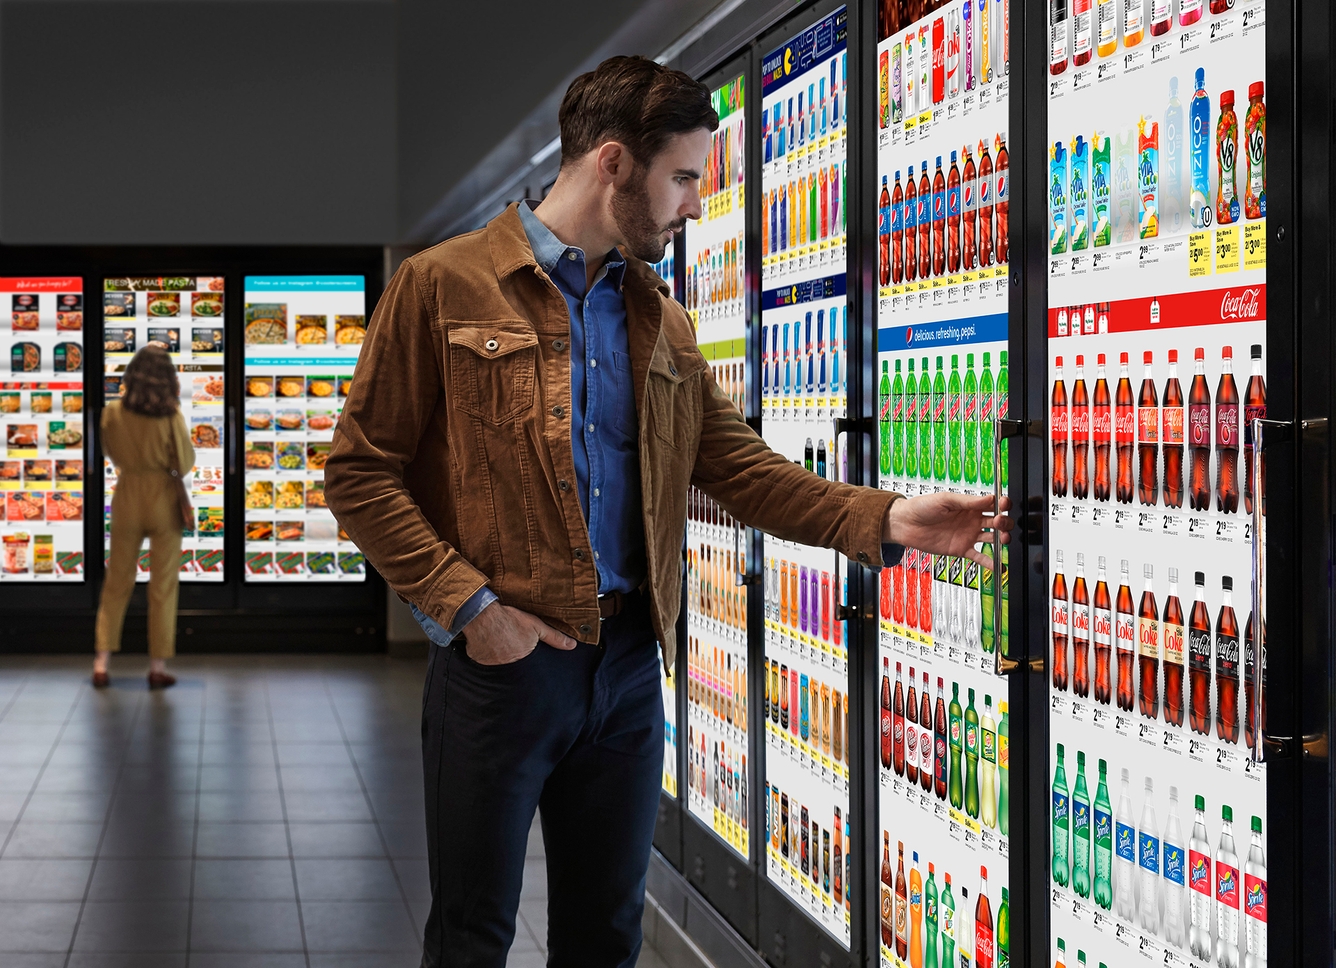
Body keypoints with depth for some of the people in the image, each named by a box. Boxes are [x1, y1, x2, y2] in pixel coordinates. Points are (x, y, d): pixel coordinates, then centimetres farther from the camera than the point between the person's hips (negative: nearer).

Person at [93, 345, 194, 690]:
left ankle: (102, 663, 9)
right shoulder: (170, 417, -15)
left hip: (127, 498, 2)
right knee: (163, 586, 7)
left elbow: (112, 454, 9)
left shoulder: (113, 413, -6)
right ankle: (158, 667, 9)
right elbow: (185, 463, -9)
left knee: (116, 583, 12)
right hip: (163, 500, -2)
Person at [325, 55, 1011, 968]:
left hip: (629, 658, 5)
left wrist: (884, 518, -6)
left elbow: (735, 462, 8)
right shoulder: (443, 286, -5)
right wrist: (468, 606, -15)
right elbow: (359, 472, -6)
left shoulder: (660, 317, 13)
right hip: (501, 658, -5)